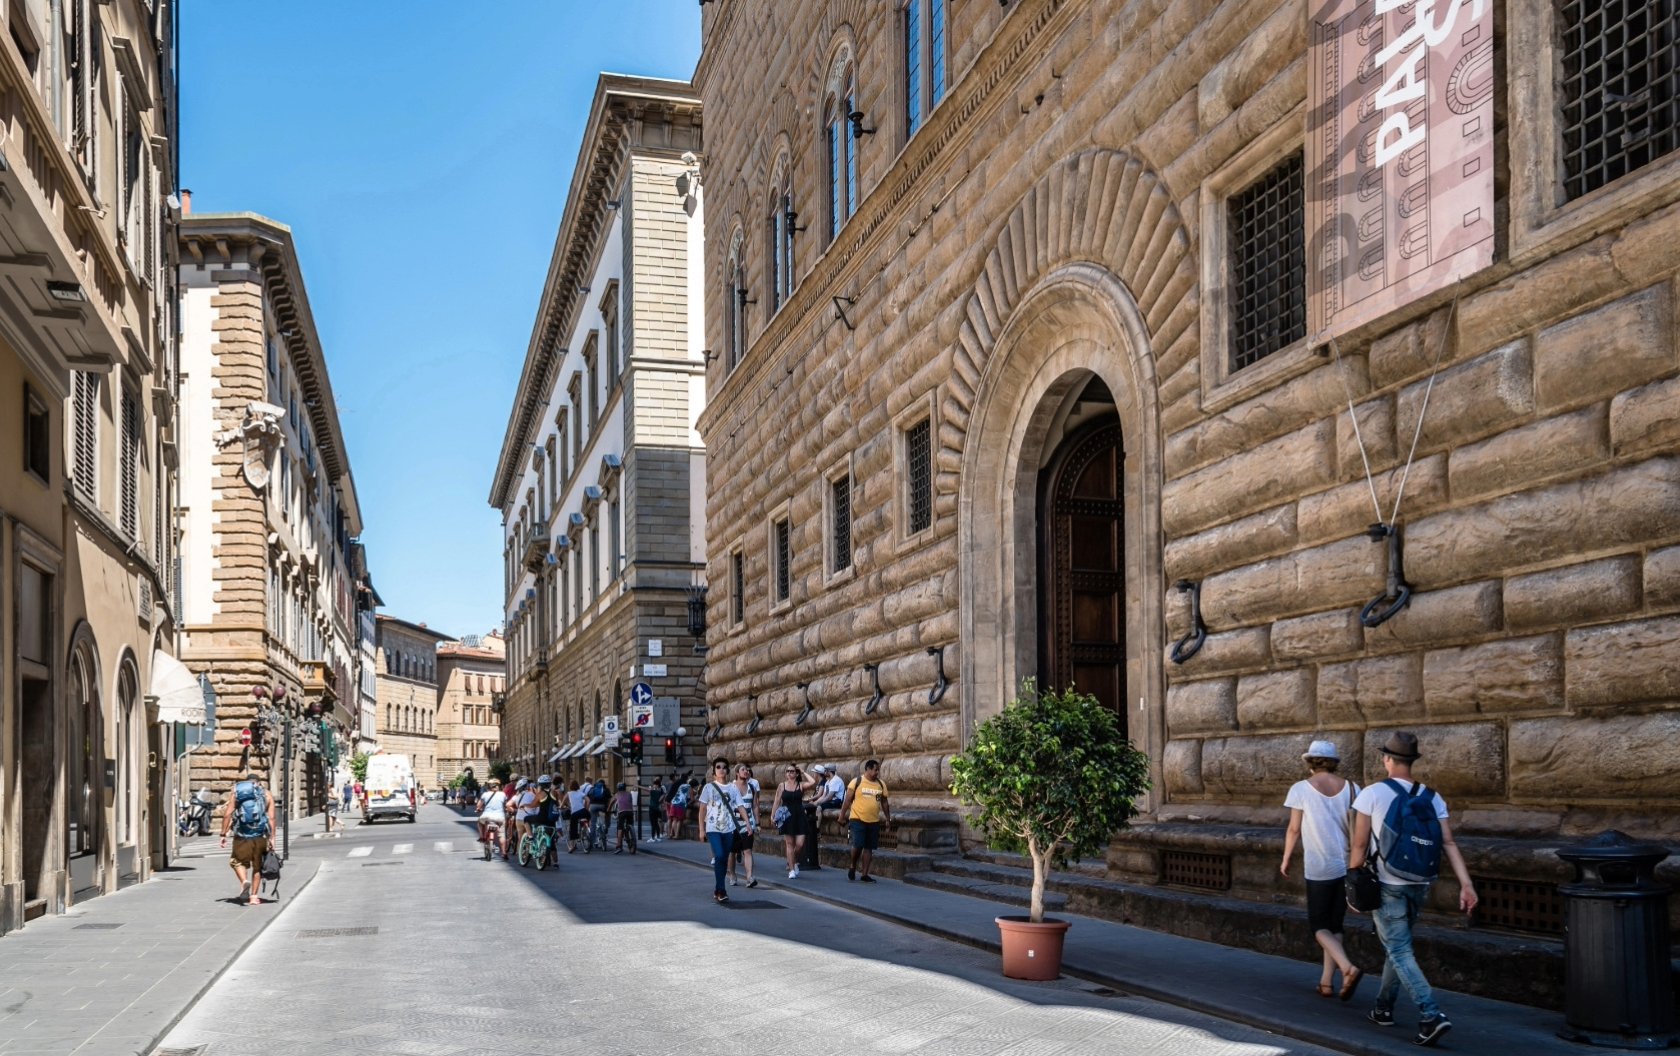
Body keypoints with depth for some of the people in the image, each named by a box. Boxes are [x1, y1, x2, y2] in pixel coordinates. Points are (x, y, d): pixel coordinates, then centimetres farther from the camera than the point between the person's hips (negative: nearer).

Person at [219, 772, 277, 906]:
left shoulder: (236, 793, 10)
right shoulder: (267, 795, 9)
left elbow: (227, 814, 0)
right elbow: (271, 818, 1)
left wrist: (223, 834, 3)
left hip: (241, 835, -1)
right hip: (260, 835, 1)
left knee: (238, 861, 14)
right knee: (257, 865, 12)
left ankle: (244, 881, -13)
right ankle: (253, 896, 11)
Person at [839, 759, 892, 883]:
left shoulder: (881, 784, 7)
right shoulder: (856, 782, -5)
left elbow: (884, 803, 14)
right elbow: (848, 800, -2)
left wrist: (888, 818, 11)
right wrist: (842, 815, -4)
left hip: (874, 821, 4)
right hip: (858, 819, -4)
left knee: (869, 848, 5)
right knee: (858, 845, -13)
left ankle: (864, 874, 12)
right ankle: (853, 867, 13)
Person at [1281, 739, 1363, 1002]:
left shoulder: (1301, 789, -8)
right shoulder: (1351, 788, 1)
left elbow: (1294, 829, -4)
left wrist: (1286, 860, 10)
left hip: (1319, 868, -4)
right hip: (1347, 866, 4)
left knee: (1319, 925, 7)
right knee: (1334, 924, 16)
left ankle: (1349, 968, -16)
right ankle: (1326, 983, 17)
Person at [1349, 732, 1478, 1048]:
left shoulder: (1372, 794, -9)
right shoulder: (1432, 798, 3)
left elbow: (1359, 846, -7)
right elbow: (1449, 844, -6)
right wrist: (1466, 884, -9)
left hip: (1387, 887, -5)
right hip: (1419, 887, 5)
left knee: (1400, 953, -3)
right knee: (1396, 946, 21)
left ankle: (1431, 1015, -18)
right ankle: (1383, 1008, 30)